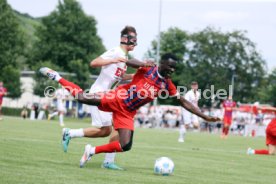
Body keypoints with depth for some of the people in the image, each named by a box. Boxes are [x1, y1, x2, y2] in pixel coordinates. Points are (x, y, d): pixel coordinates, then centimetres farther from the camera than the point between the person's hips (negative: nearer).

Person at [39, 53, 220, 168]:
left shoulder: (168, 85, 3)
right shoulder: (147, 69, -8)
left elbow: (184, 102, 6)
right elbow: (130, 62, -20)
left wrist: (204, 116, 0)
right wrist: (143, 64, -40)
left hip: (127, 113, 4)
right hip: (116, 99, -4)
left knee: (125, 146, -12)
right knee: (82, 97, -16)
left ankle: (92, 150, 6)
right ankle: (57, 77, 10)